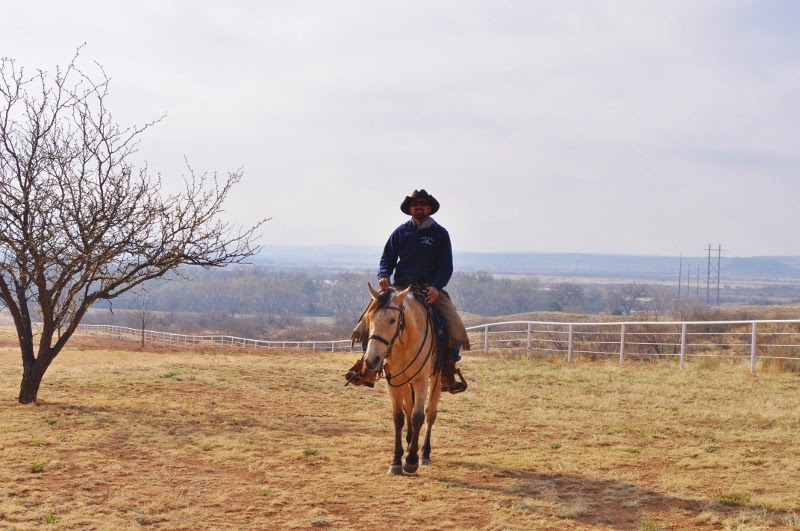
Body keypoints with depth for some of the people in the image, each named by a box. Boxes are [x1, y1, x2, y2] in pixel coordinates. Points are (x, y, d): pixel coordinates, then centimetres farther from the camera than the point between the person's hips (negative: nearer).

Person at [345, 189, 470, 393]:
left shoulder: (440, 233, 5)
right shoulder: (400, 232, 10)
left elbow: (446, 266, 0)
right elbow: (387, 258, 12)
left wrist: (436, 287, -18)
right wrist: (383, 275, -10)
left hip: (431, 289, -1)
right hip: (400, 287, 1)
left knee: (455, 326, -22)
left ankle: (448, 374, -9)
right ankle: (367, 369, -7)